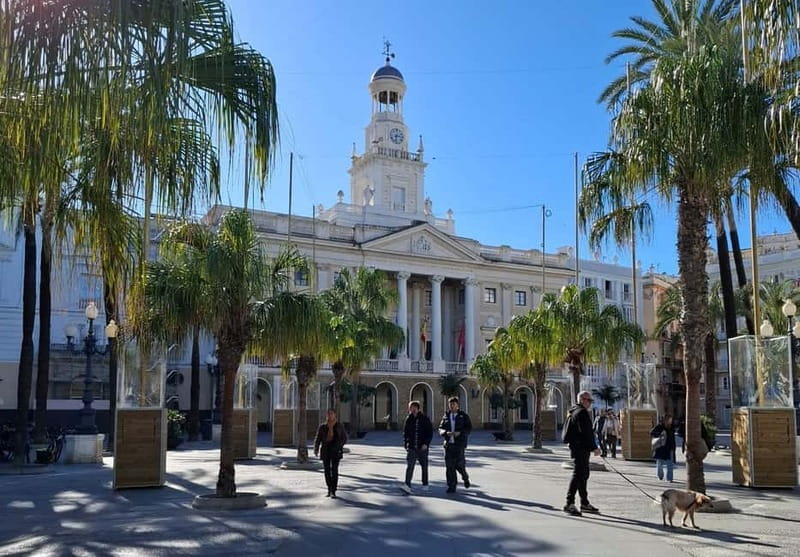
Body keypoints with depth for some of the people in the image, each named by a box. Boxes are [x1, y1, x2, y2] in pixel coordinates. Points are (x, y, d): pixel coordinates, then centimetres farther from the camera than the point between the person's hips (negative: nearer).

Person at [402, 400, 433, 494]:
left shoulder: (424, 419, -3)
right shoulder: (409, 419, 4)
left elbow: (430, 432, -3)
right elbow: (405, 432, 12)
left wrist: (426, 443, -13)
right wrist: (406, 444, 5)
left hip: (422, 447, -1)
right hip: (411, 447, 1)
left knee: (424, 466, 10)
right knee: (409, 466, -11)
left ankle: (425, 484, 26)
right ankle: (407, 486, -17)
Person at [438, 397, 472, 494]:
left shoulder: (463, 416, 3)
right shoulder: (446, 416, 10)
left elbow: (469, 428, -2)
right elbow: (440, 429, 9)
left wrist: (460, 432, -18)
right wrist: (446, 433, -13)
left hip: (459, 444, -3)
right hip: (448, 444, 3)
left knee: (459, 464, -7)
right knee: (449, 466, -1)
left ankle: (465, 477, 25)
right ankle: (451, 486, 6)